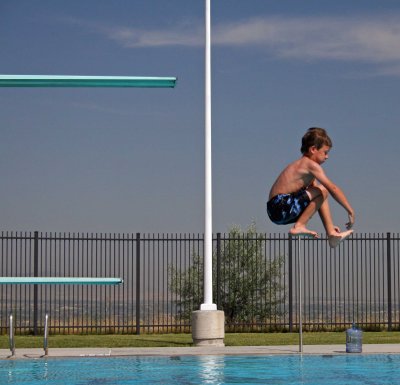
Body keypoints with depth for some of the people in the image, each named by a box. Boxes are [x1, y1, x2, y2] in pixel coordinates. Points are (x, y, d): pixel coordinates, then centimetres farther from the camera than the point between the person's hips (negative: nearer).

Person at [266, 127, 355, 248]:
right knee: (322, 191, -14)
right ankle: (299, 226, -10)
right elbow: (333, 188, -14)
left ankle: (332, 234, 14)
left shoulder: (303, 165, 22)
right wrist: (350, 211, -9)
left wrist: (329, 224, 25)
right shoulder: (311, 165, -9)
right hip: (281, 207, -10)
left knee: (320, 197, 20)